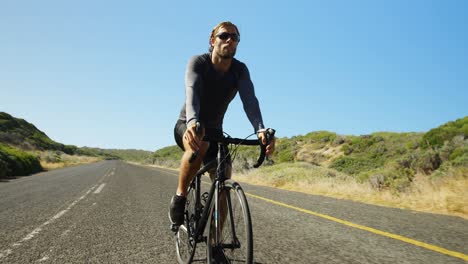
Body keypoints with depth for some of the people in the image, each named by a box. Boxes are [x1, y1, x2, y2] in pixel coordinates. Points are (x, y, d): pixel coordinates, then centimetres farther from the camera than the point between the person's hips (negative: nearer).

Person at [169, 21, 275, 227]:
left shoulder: (240, 70, -10)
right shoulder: (198, 63, -18)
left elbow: (250, 100, -27)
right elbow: (192, 91, -37)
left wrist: (260, 130, -46)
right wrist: (193, 122, -58)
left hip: (214, 131, 3)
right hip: (188, 127, -3)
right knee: (199, 145, -39)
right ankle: (179, 197, -17)